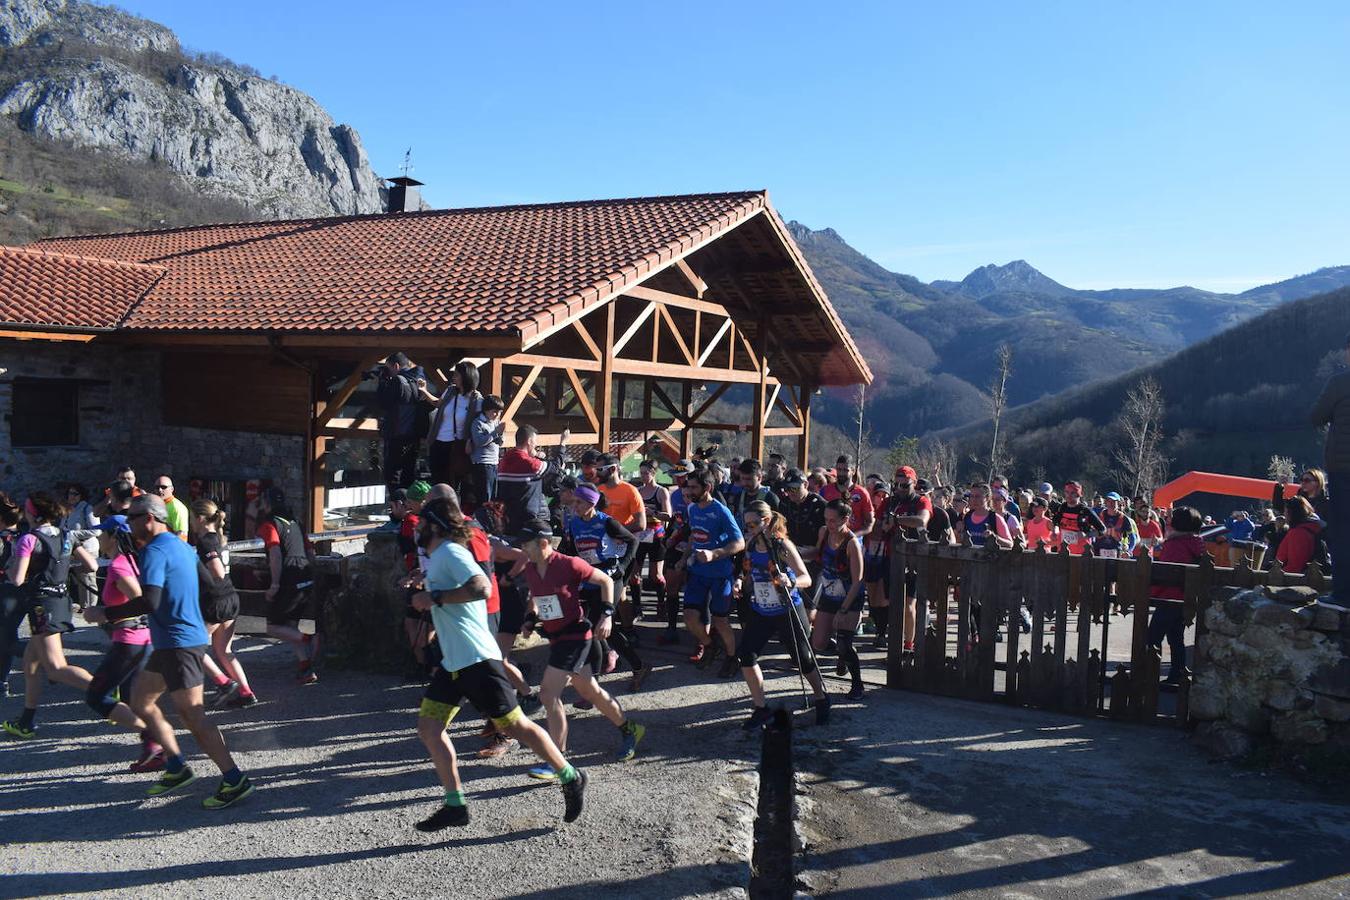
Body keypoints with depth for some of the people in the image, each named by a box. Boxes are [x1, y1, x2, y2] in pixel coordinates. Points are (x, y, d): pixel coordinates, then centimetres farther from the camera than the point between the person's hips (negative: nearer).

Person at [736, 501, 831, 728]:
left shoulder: (782, 545, -19)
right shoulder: (750, 544, -3)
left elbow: (807, 579, -24)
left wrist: (790, 582, -44)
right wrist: (742, 583, -6)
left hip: (788, 612, -5)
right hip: (760, 612, 5)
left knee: (803, 659, 8)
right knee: (745, 655, -8)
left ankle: (822, 701, 35)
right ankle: (761, 709, 8)